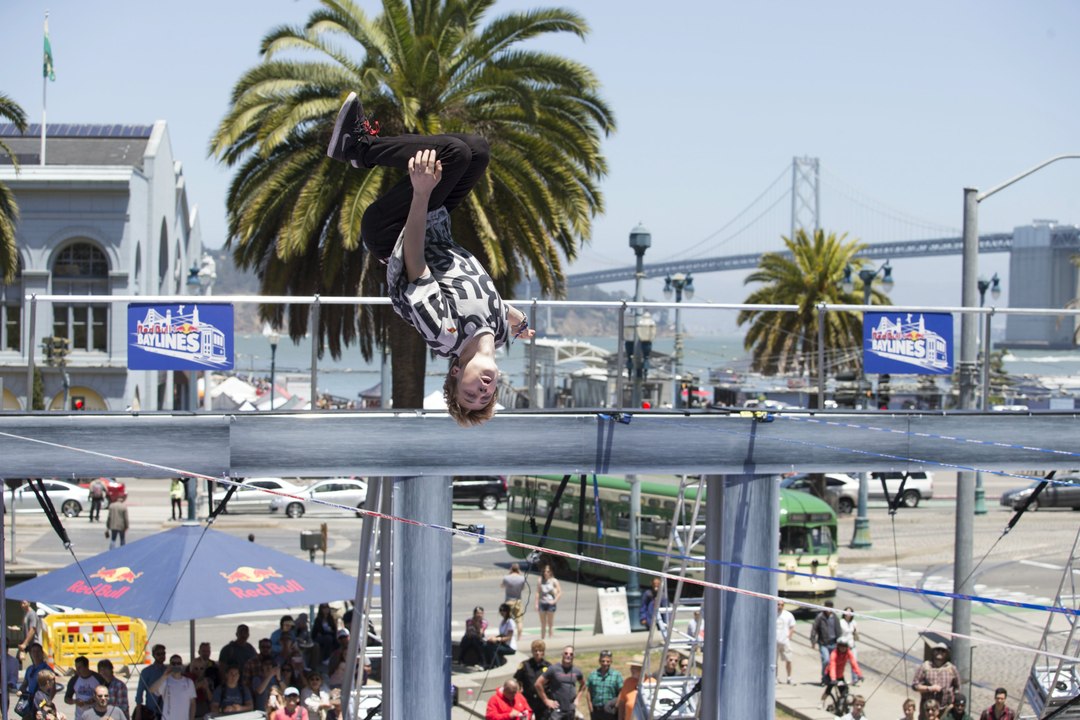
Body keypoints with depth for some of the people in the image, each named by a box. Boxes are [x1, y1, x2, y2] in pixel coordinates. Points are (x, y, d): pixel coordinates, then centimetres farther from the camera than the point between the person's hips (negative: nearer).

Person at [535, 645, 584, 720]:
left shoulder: (576, 671, 6)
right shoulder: (554, 669, -8)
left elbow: (583, 685, 25)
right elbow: (538, 684, -7)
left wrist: (577, 698, 13)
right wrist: (546, 700, -7)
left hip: (570, 710, 5)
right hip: (556, 710, -5)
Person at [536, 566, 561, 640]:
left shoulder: (554, 581, -4)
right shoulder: (541, 581, 6)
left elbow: (560, 592, -6)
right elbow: (538, 593, 7)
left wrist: (554, 601, -14)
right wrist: (537, 604, 3)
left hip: (550, 604, -4)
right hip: (542, 603, 4)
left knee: (550, 624, 2)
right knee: (543, 625, 10)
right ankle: (542, 640, 15)